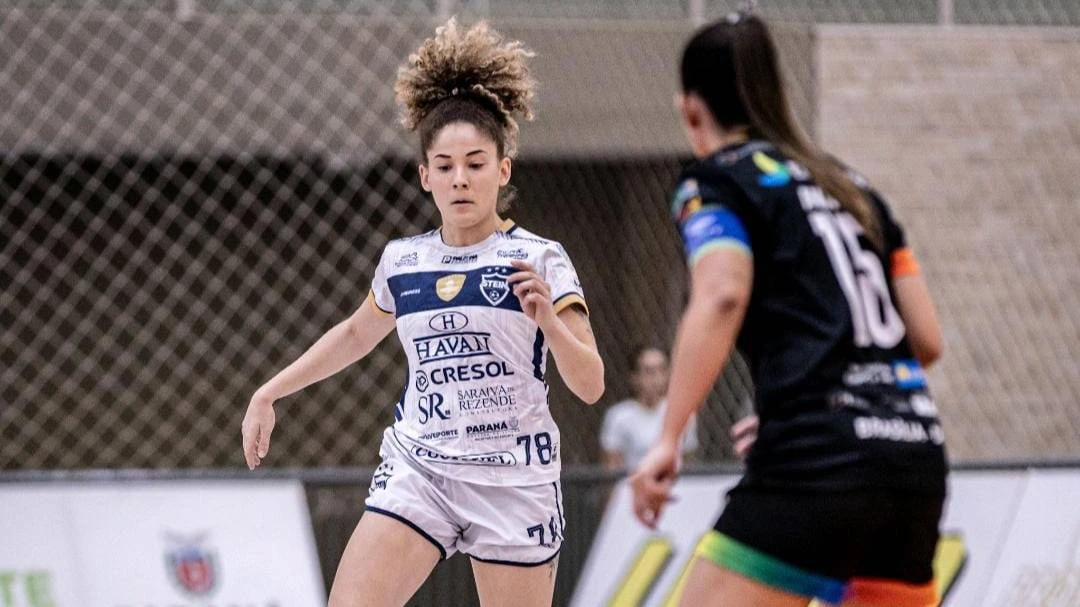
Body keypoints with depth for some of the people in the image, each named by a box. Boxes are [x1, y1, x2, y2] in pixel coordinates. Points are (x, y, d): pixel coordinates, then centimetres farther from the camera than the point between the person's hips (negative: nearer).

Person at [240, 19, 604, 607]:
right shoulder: (402, 261, 7)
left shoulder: (539, 260, -5)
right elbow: (355, 334, 28)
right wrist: (269, 393, 26)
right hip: (417, 470, 3)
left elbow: (590, 385, -10)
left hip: (514, 484, -3)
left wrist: (547, 317, -27)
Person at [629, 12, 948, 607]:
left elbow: (721, 296, -15)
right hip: (917, 457, 7)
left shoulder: (714, 183, 5)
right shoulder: (853, 189, 23)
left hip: (815, 467, -7)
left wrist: (668, 439, -20)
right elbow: (926, 339, 19)